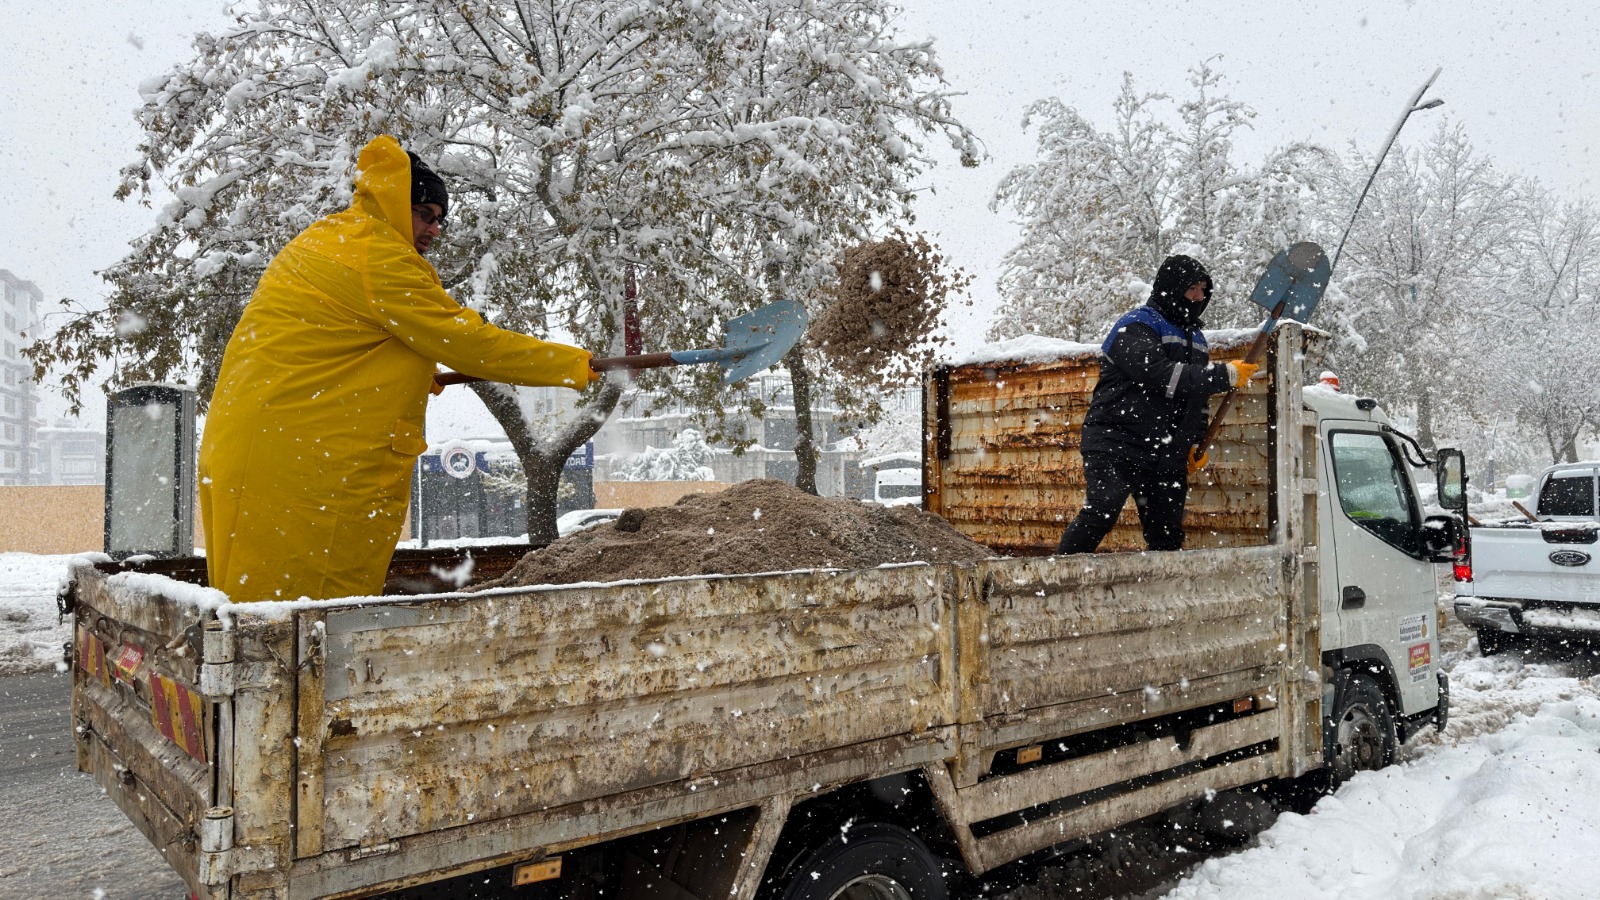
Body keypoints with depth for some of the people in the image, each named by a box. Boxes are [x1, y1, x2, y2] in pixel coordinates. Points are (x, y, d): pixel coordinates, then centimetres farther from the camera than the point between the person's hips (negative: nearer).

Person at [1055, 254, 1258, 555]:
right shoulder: (1137, 327, -7)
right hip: (1117, 444, -8)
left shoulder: (1195, 337, 21)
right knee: (1099, 514, -23)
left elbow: (1198, 398, 31)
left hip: (1167, 458, 8)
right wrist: (1225, 375, -20)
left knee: (1168, 537, 6)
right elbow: (1160, 375, -23)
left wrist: (1196, 444, 19)